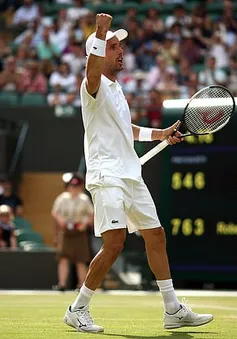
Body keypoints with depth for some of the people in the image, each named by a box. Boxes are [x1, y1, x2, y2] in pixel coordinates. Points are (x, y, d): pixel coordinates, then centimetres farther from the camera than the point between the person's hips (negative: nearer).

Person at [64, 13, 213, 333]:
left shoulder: (115, 88, 20)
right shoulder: (95, 86, -8)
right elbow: (92, 71, -35)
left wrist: (161, 134, 37)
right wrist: (101, 33, -46)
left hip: (131, 175, 9)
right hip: (107, 176, -9)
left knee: (156, 237, 10)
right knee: (114, 244, -18)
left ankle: (173, 310, 18)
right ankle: (78, 310, -5)